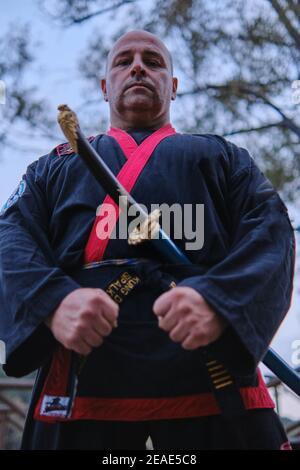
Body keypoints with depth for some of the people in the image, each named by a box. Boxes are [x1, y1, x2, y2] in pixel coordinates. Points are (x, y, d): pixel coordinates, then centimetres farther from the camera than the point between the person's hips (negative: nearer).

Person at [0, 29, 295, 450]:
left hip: (211, 373, 0)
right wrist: (52, 300, -16)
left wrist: (220, 300, -17)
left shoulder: (222, 156, 22)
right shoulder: (58, 164, 24)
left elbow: (271, 229, 5)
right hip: (84, 374, 1)